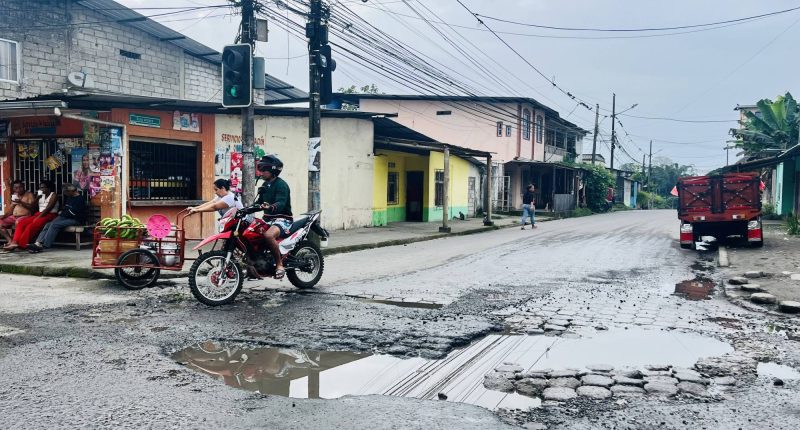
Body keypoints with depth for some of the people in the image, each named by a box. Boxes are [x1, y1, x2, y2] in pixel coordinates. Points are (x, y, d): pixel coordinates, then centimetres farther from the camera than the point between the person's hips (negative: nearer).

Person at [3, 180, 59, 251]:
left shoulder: (54, 195, -1)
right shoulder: (41, 195, 21)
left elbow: (48, 208, -14)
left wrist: (38, 218, -20)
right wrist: (37, 197, -1)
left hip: (49, 216, -7)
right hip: (39, 214, 7)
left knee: (31, 226, -30)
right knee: (21, 223, -16)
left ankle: (21, 245, -30)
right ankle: (14, 242, -28)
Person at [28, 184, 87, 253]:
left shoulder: (80, 199, -12)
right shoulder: (69, 197, 18)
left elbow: (72, 212, -17)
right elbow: (65, 208, 29)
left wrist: (62, 213, -1)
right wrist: (61, 212, 6)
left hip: (76, 220, -9)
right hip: (65, 217, 9)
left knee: (54, 224, -26)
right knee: (48, 224, -13)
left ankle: (43, 246, -27)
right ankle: (38, 243, -28)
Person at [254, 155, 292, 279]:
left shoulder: (281, 184, -11)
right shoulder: (265, 185, 18)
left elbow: (281, 203, -26)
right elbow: (259, 202, 23)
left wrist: (271, 207, -47)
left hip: (282, 219, -9)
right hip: (268, 219, 9)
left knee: (268, 235, -38)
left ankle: (279, 265, -23)